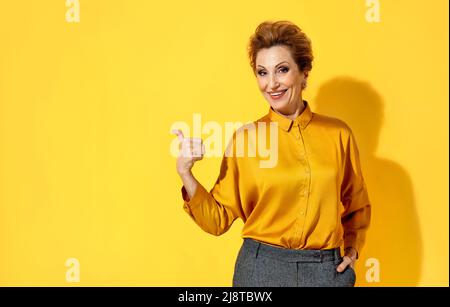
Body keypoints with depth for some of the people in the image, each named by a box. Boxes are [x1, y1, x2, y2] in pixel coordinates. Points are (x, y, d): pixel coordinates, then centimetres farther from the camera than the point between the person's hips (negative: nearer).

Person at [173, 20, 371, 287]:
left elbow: (357, 205, 13)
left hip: (328, 270, 1)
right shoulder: (244, 138, -5)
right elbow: (219, 219, -3)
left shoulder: (339, 133, -2)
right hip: (261, 267, -1)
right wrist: (185, 173, -15)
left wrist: (352, 248, 0)